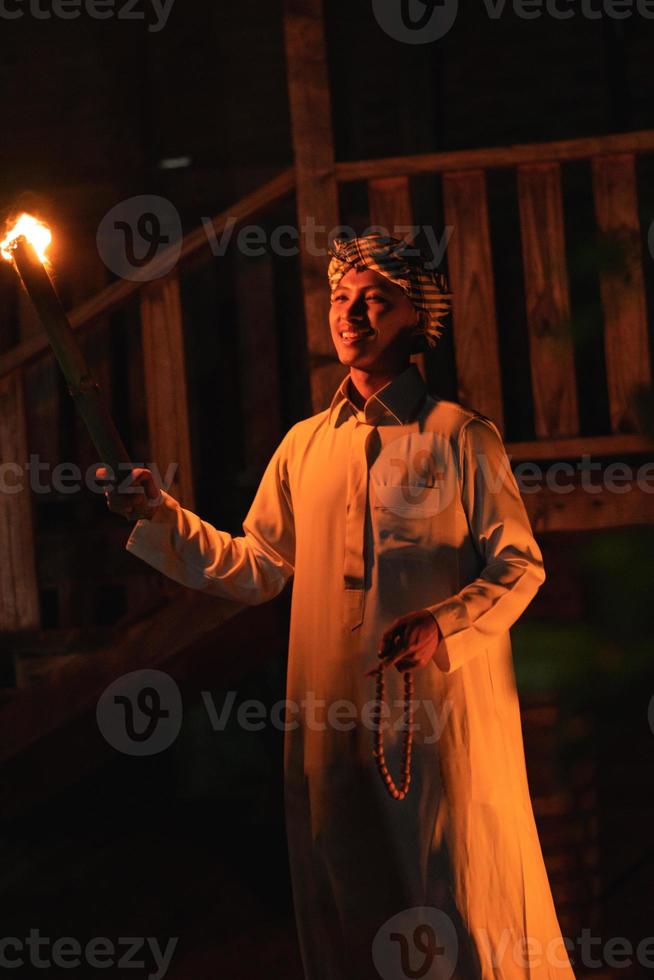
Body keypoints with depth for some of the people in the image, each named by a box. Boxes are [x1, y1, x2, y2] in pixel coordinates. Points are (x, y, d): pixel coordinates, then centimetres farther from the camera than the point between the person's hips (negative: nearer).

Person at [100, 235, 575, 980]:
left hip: (446, 711, -4)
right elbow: (255, 569, 12)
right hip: (334, 715, 5)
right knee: (347, 904, 11)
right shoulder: (304, 445, 13)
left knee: (466, 903, -1)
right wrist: (162, 517, 0)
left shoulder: (461, 436, -1)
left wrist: (444, 626, -19)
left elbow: (521, 567, -3)